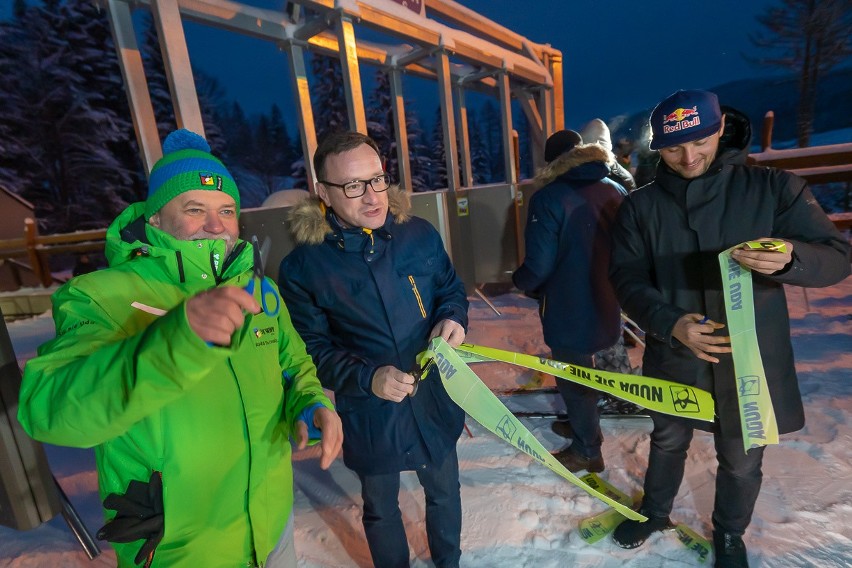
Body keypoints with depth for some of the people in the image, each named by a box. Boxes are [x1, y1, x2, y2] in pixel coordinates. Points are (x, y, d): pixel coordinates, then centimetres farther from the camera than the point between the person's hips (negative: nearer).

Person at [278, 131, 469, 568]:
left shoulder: (419, 235, -9)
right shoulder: (303, 266, -17)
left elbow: (451, 289, 5)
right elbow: (311, 350, -12)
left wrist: (453, 318, -16)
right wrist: (368, 378, -27)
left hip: (435, 403, 3)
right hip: (369, 417, -2)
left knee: (444, 494, 28)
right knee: (381, 511, 25)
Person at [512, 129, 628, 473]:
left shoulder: (548, 198, -19)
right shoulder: (617, 192, 1)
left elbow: (537, 266, -21)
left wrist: (519, 281, 0)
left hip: (569, 310, -7)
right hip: (606, 303, 7)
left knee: (573, 378, 12)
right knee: (583, 369, 29)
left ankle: (587, 451, 31)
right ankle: (584, 426, 51)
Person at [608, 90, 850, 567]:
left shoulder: (774, 188, -6)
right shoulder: (641, 206, -4)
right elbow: (627, 280, -8)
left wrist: (790, 259, -31)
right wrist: (669, 323, -26)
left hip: (749, 357, 0)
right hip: (673, 356, 1)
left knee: (741, 460, 18)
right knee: (668, 442, 23)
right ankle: (654, 512, 50)